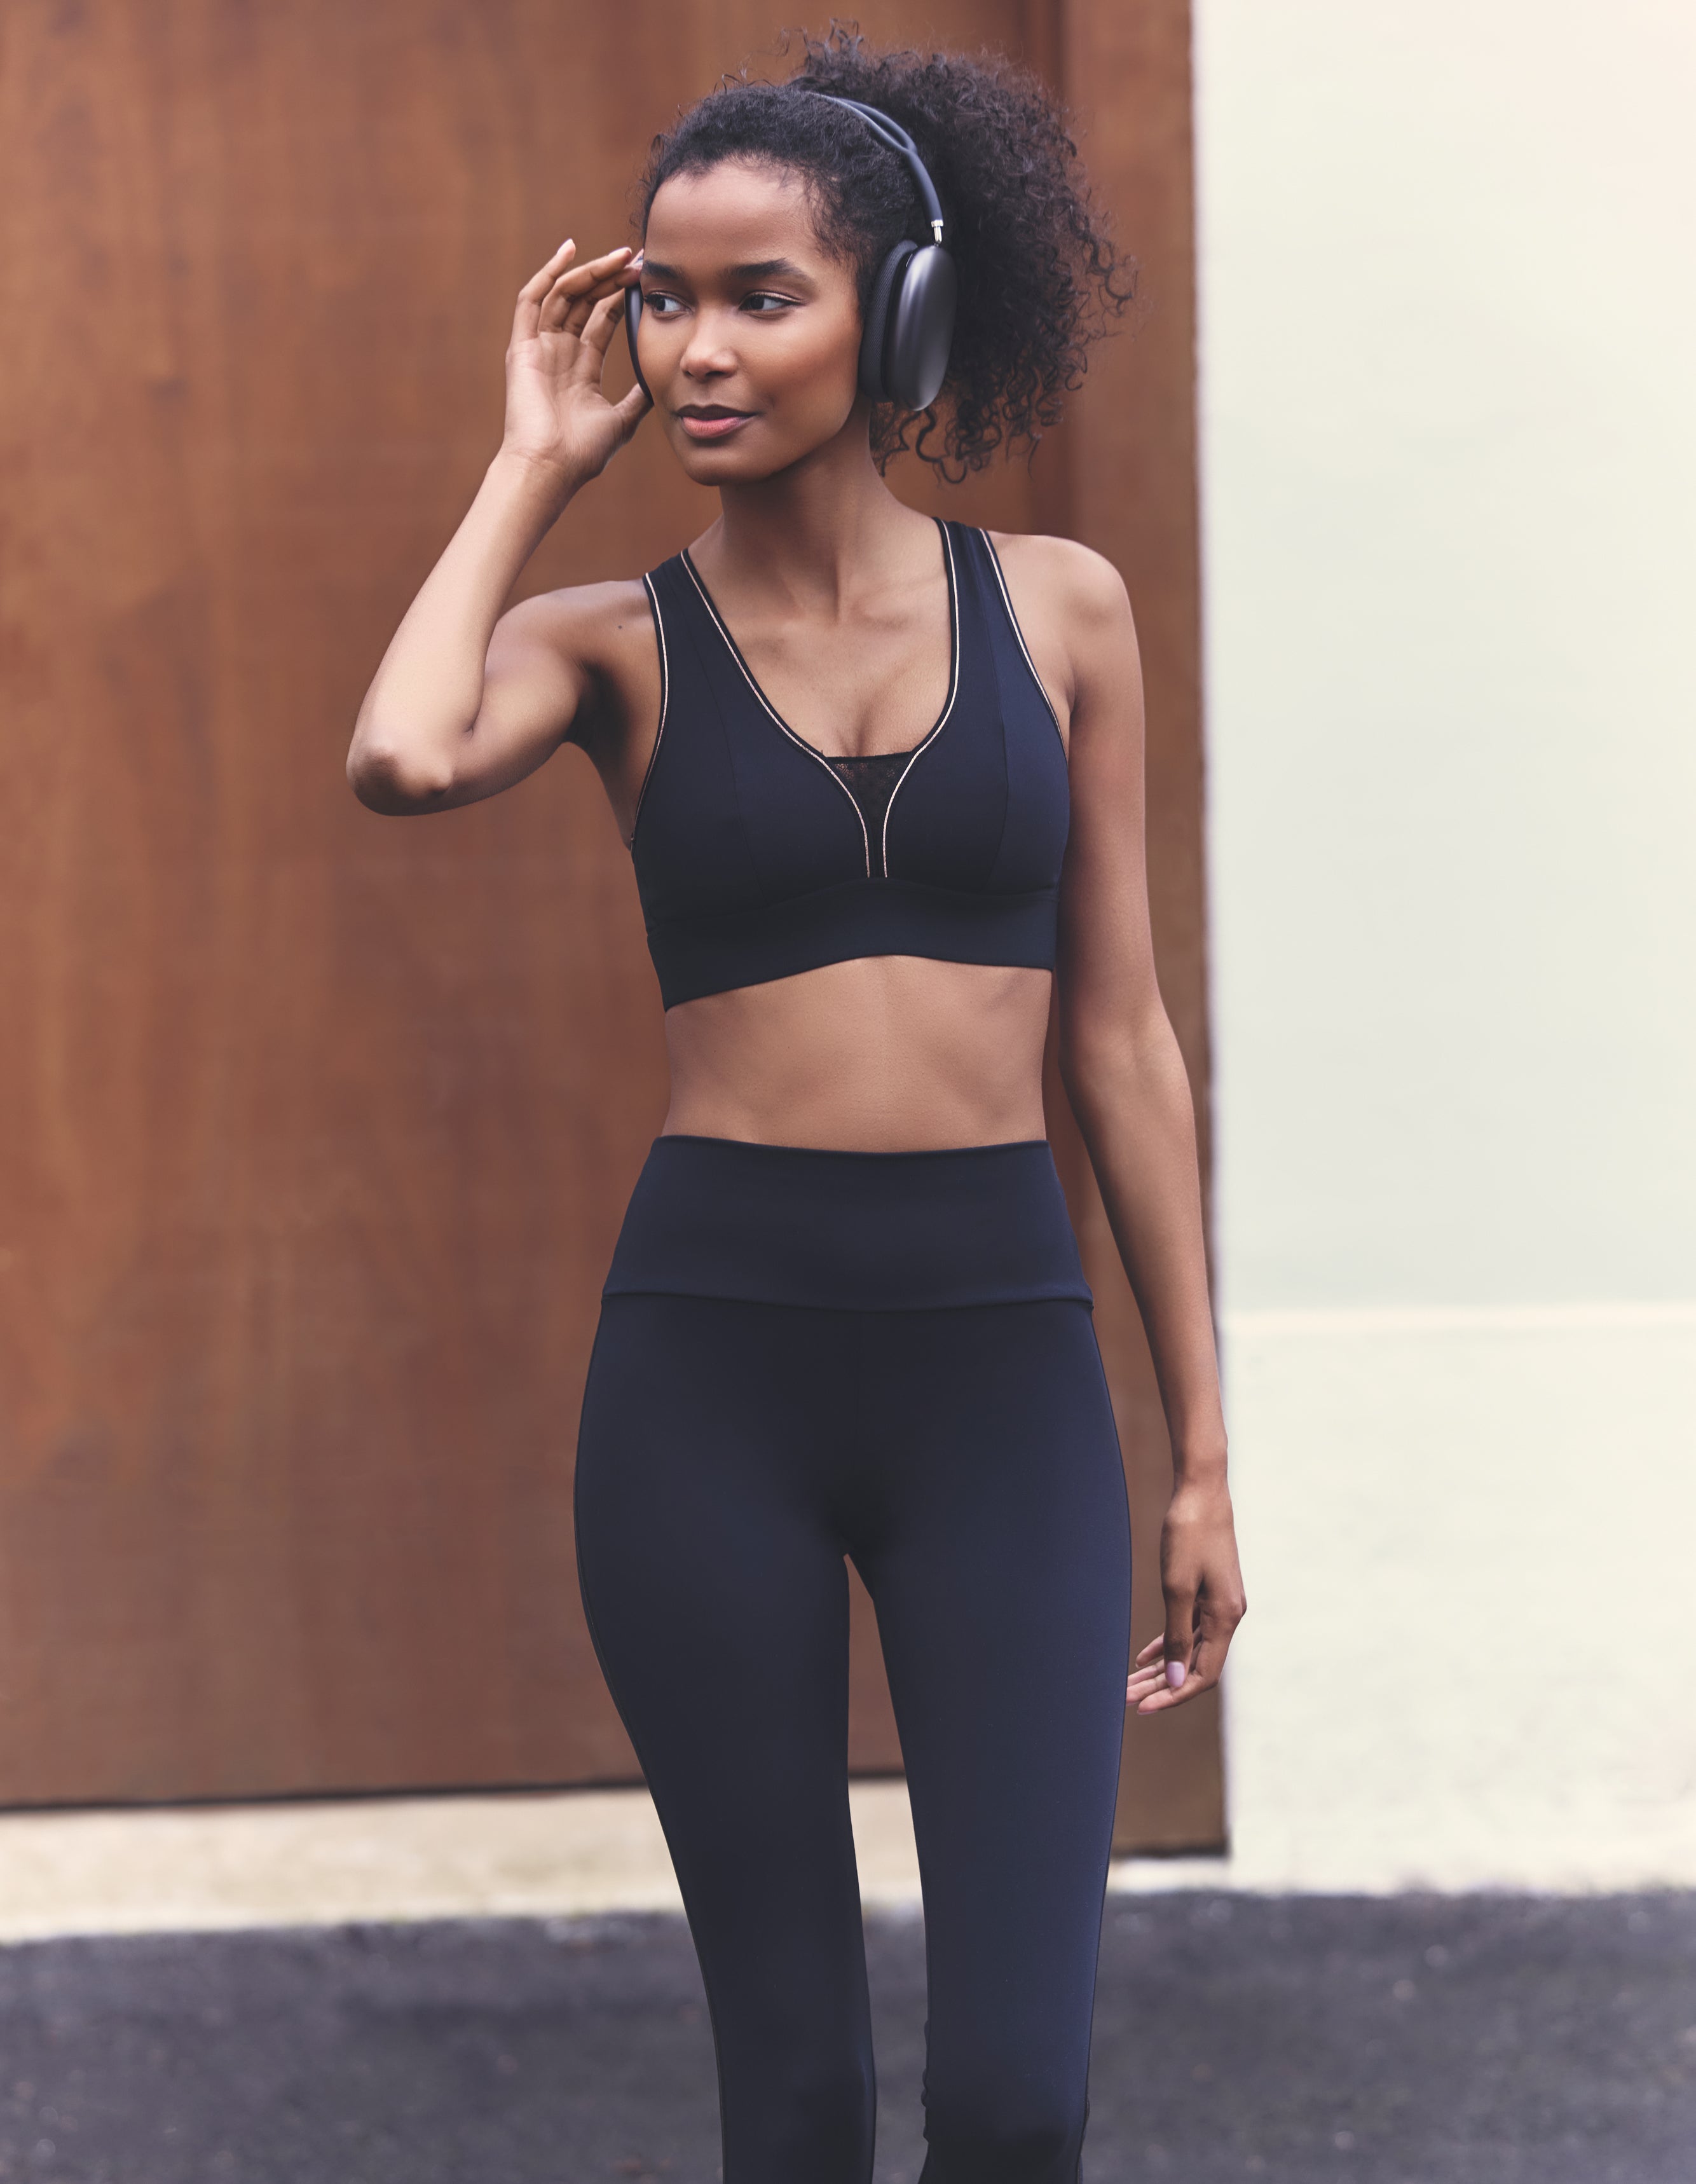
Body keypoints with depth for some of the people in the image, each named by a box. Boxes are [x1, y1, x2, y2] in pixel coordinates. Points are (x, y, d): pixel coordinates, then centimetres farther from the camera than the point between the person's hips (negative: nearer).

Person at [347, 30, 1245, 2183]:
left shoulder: (1055, 610, 7)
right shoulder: (616, 639, 3)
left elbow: (1119, 1033, 9)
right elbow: (403, 758, -20)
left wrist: (1200, 1448, 8)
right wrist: (533, 463, -4)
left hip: (998, 1353, 0)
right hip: (712, 1353, 0)